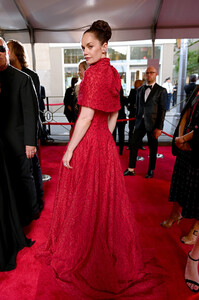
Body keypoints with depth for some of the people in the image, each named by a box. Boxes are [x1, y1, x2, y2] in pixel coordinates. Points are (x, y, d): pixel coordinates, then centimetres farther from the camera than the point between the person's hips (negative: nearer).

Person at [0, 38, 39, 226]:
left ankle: (29, 213, 30)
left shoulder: (22, 79, -5)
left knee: (24, 177, 10)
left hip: (18, 140, -4)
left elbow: (31, 112, -9)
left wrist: (30, 142, -13)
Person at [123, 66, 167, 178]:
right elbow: (138, 107, 13)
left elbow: (162, 110, -7)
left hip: (152, 124, -4)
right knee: (133, 145, 1)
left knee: (153, 148, 8)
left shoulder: (161, 91, -3)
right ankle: (131, 169, 12)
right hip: (140, 122, 4)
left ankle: (151, 171, 23)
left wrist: (159, 128, -13)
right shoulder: (140, 90, 12)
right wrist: (137, 120, 7)